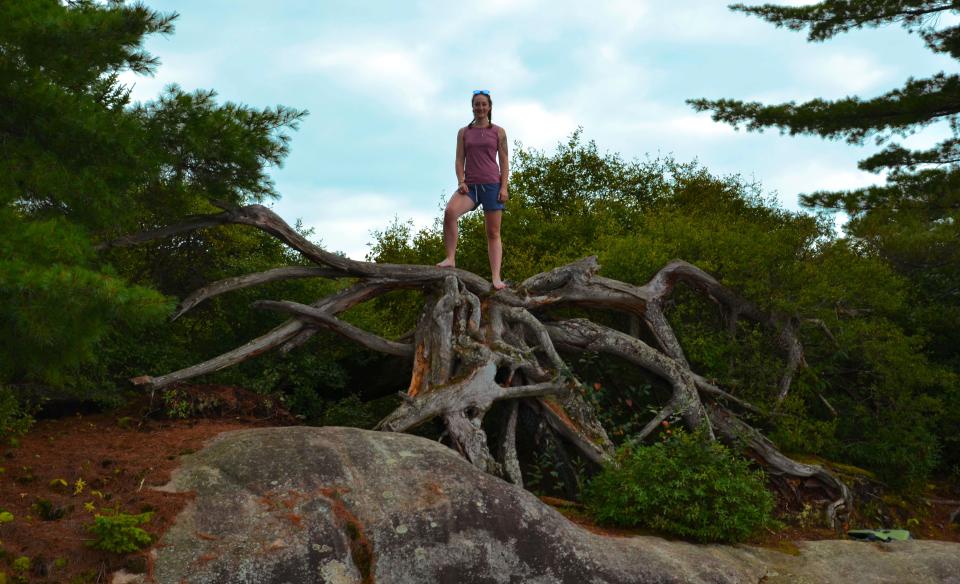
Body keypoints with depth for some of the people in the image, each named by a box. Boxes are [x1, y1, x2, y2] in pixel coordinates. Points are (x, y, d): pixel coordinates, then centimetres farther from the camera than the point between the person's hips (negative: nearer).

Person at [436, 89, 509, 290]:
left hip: (492, 185, -1)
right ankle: (450, 258, -22)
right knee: (449, 211, -29)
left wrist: (504, 187, -5)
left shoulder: (498, 132, 9)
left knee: (493, 232, -4)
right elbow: (459, 160, 9)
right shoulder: (464, 132, 13)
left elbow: (504, 161, 6)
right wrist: (461, 181, -8)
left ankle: (496, 277, -9)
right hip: (470, 185, 1)